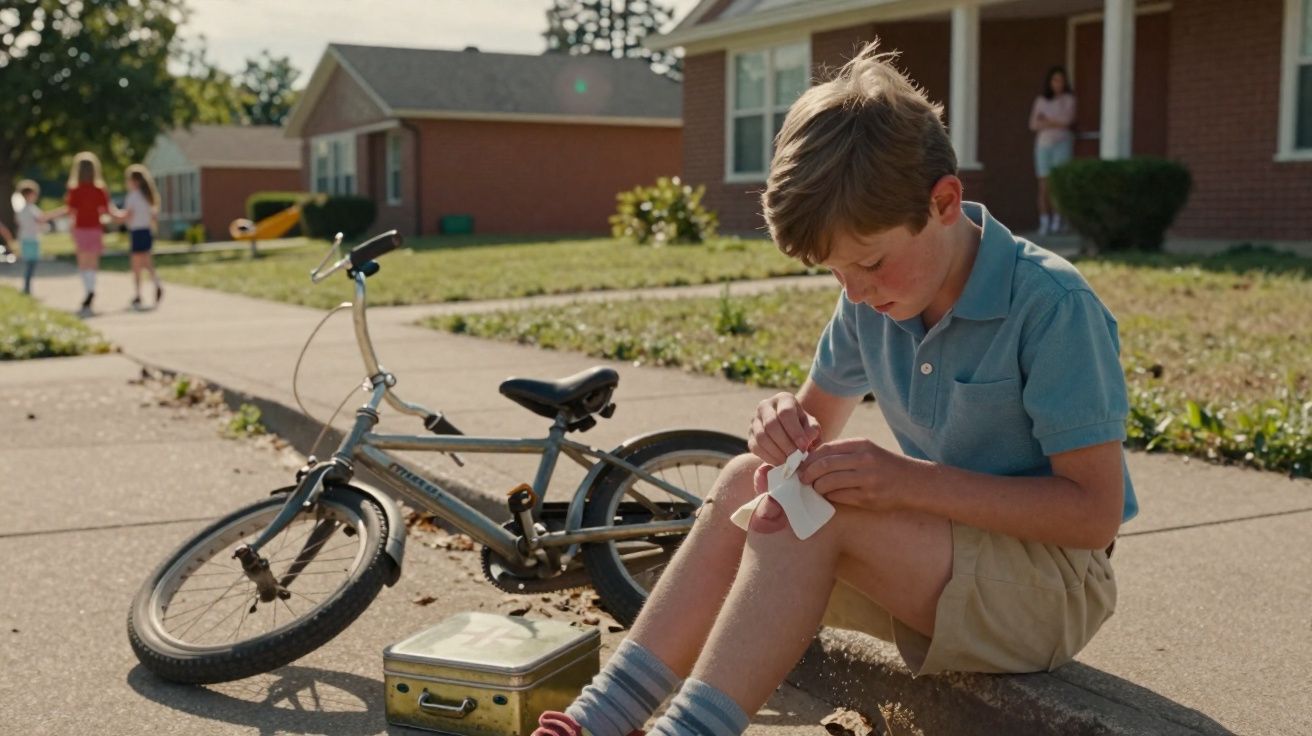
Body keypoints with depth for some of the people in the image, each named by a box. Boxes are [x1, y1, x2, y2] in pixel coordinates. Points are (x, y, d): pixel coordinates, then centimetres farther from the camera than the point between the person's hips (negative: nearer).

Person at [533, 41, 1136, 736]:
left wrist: (914, 480, -30)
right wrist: (786, 421, -14)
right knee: (746, 480, -16)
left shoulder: (1053, 305, -21)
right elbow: (821, 417, 13)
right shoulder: (872, 300, -1)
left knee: (815, 511, -29)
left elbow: (1095, 510, -22)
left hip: (1057, 586, -6)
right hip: (934, 561, 7)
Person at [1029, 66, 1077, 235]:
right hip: (1043, 144, 3)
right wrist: (1055, 123, -6)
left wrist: (1045, 120, 1)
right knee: (1044, 185, -2)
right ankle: (1044, 223, -3)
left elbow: (1067, 120, -9)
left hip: (1062, 143, -3)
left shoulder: (1069, 99, 4)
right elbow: (1033, 124, 4)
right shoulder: (1041, 100, 12)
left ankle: (1057, 221, -9)